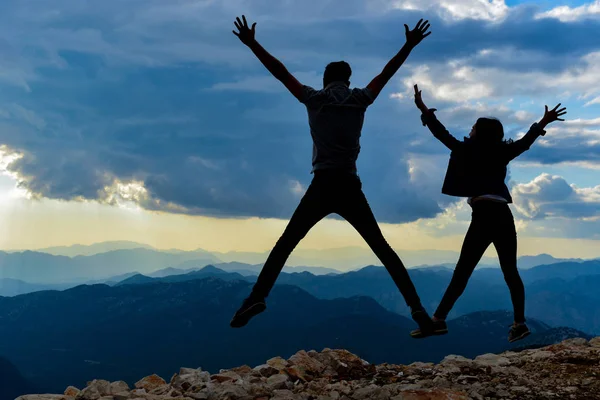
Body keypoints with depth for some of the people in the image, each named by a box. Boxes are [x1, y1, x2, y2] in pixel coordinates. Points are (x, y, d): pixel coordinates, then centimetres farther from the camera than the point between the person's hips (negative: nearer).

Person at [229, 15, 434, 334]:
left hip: (322, 187, -1)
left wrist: (251, 43, 18)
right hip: (350, 189, 1)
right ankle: (415, 306, -2)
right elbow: (387, 72, 20)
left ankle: (257, 297, -15)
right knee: (382, 248, 7)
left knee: (285, 244, 3)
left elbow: (280, 72, 11)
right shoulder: (359, 100, 10)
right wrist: (410, 45, 31)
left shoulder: (314, 99, 7)